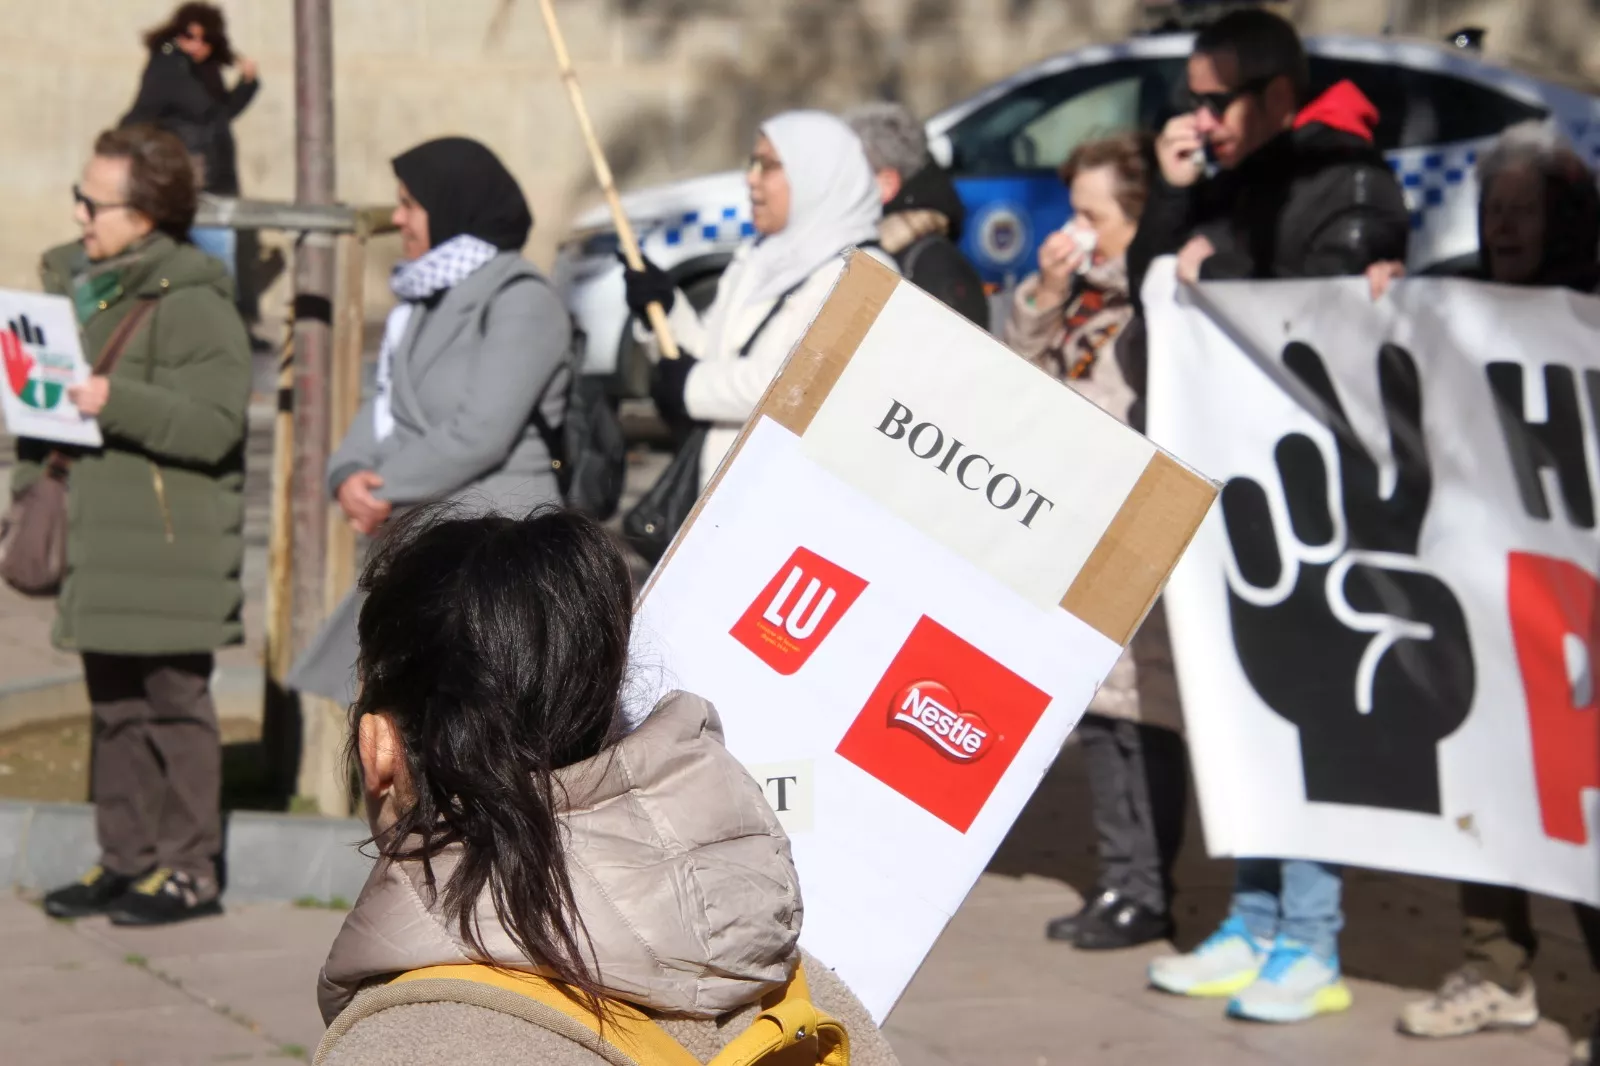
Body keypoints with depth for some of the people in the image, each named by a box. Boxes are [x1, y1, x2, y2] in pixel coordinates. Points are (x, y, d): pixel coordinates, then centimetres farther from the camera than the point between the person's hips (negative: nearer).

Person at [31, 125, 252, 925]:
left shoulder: (191, 300, -12)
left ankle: (190, 870, 4)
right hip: (99, 536, 8)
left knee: (174, 701, -3)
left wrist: (114, 402, -29)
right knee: (115, 707, 13)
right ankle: (126, 859, 22)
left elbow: (214, 424, -20)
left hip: (170, 538, -8)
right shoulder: (72, 280, 14)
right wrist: (32, 479, 16)